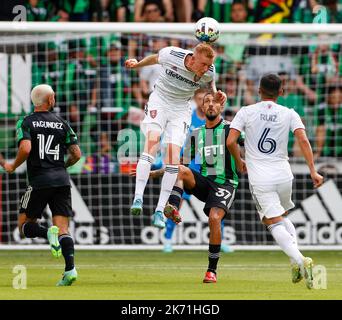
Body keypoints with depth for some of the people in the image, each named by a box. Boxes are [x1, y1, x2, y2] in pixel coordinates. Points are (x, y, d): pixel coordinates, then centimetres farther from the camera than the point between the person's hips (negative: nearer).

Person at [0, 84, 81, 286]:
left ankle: (48, 233, -22)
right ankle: (70, 268, -18)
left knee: (25, 224, 9)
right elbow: (76, 154, 7)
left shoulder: (26, 122, 0)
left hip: (40, 181, -3)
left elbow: (25, 148, -16)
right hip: (62, 180, 3)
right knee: (63, 228, 1)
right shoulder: (62, 124, 10)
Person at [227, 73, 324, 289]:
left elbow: (231, 142, -7)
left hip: (260, 178, -3)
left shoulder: (246, 112, -1)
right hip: (284, 175, 3)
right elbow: (303, 140, -8)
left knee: (274, 223, -4)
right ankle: (297, 262, 5)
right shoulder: (289, 114, 3)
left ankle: (299, 259, -27)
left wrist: (239, 162, 12)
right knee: (282, 216, 24)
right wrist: (313, 171, -10)